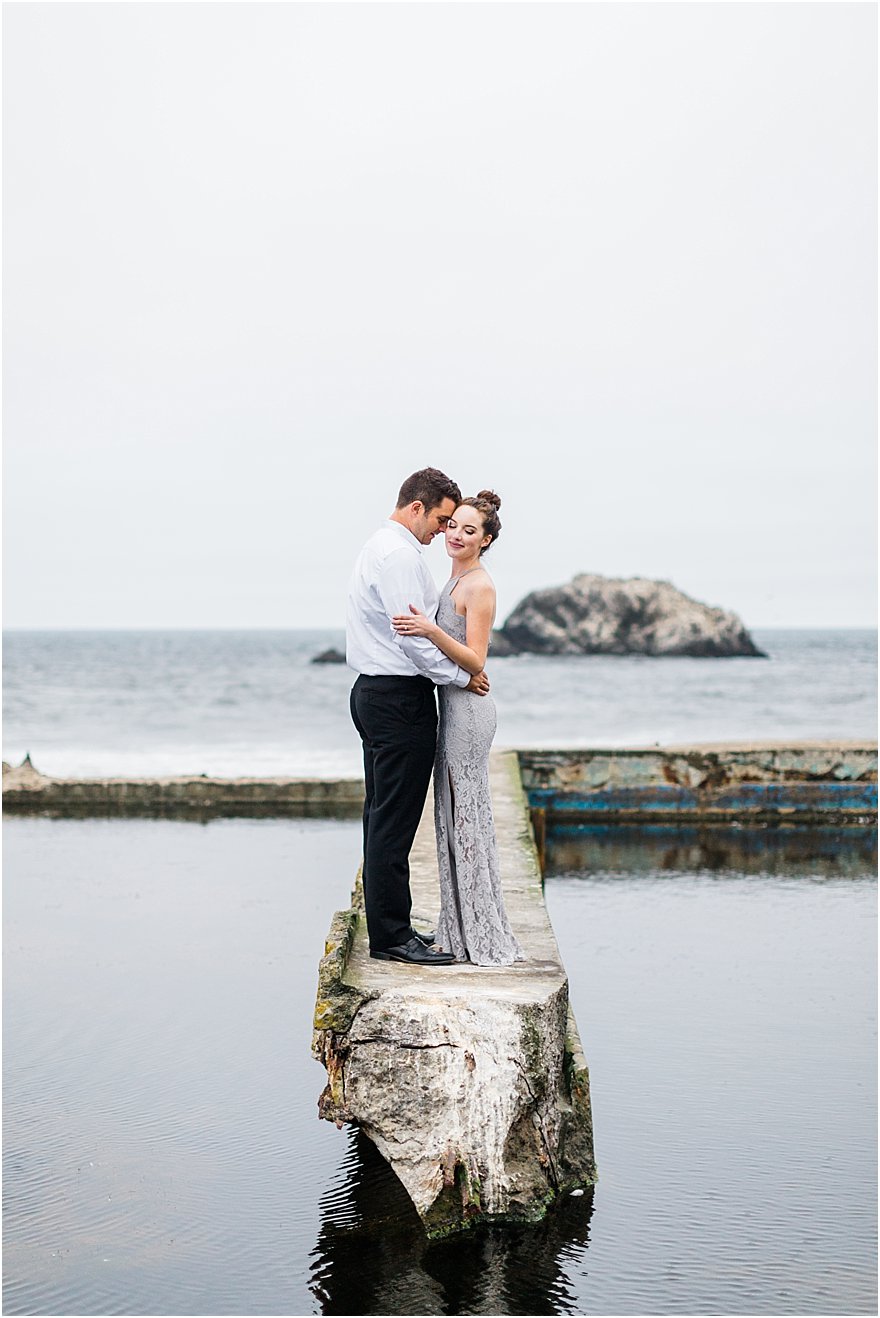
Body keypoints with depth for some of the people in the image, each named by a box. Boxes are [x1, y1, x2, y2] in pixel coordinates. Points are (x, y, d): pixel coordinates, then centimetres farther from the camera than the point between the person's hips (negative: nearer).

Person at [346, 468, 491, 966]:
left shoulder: (381, 546, 19)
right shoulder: (400, 554, -15)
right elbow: (412, 634, -20)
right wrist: (462, 677, -10)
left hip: (376, 694, 11)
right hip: (401, 699, -11)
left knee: (384, 816, 13)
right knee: (395, 820, -8)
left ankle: (388, 926, 20)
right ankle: (392, 936, -5)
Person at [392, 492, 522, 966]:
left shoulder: (480, 586, -13)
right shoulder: (456, 580, 16)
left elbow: (475, 661, -20)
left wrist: (431, 630, -30)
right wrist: (421, 629, 18)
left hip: (468, 710, -10)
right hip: (453, 707, 10)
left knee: (466, 818, -5)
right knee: (455, 818, 12)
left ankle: (484, 938, 1)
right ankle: (461, 929, 19)